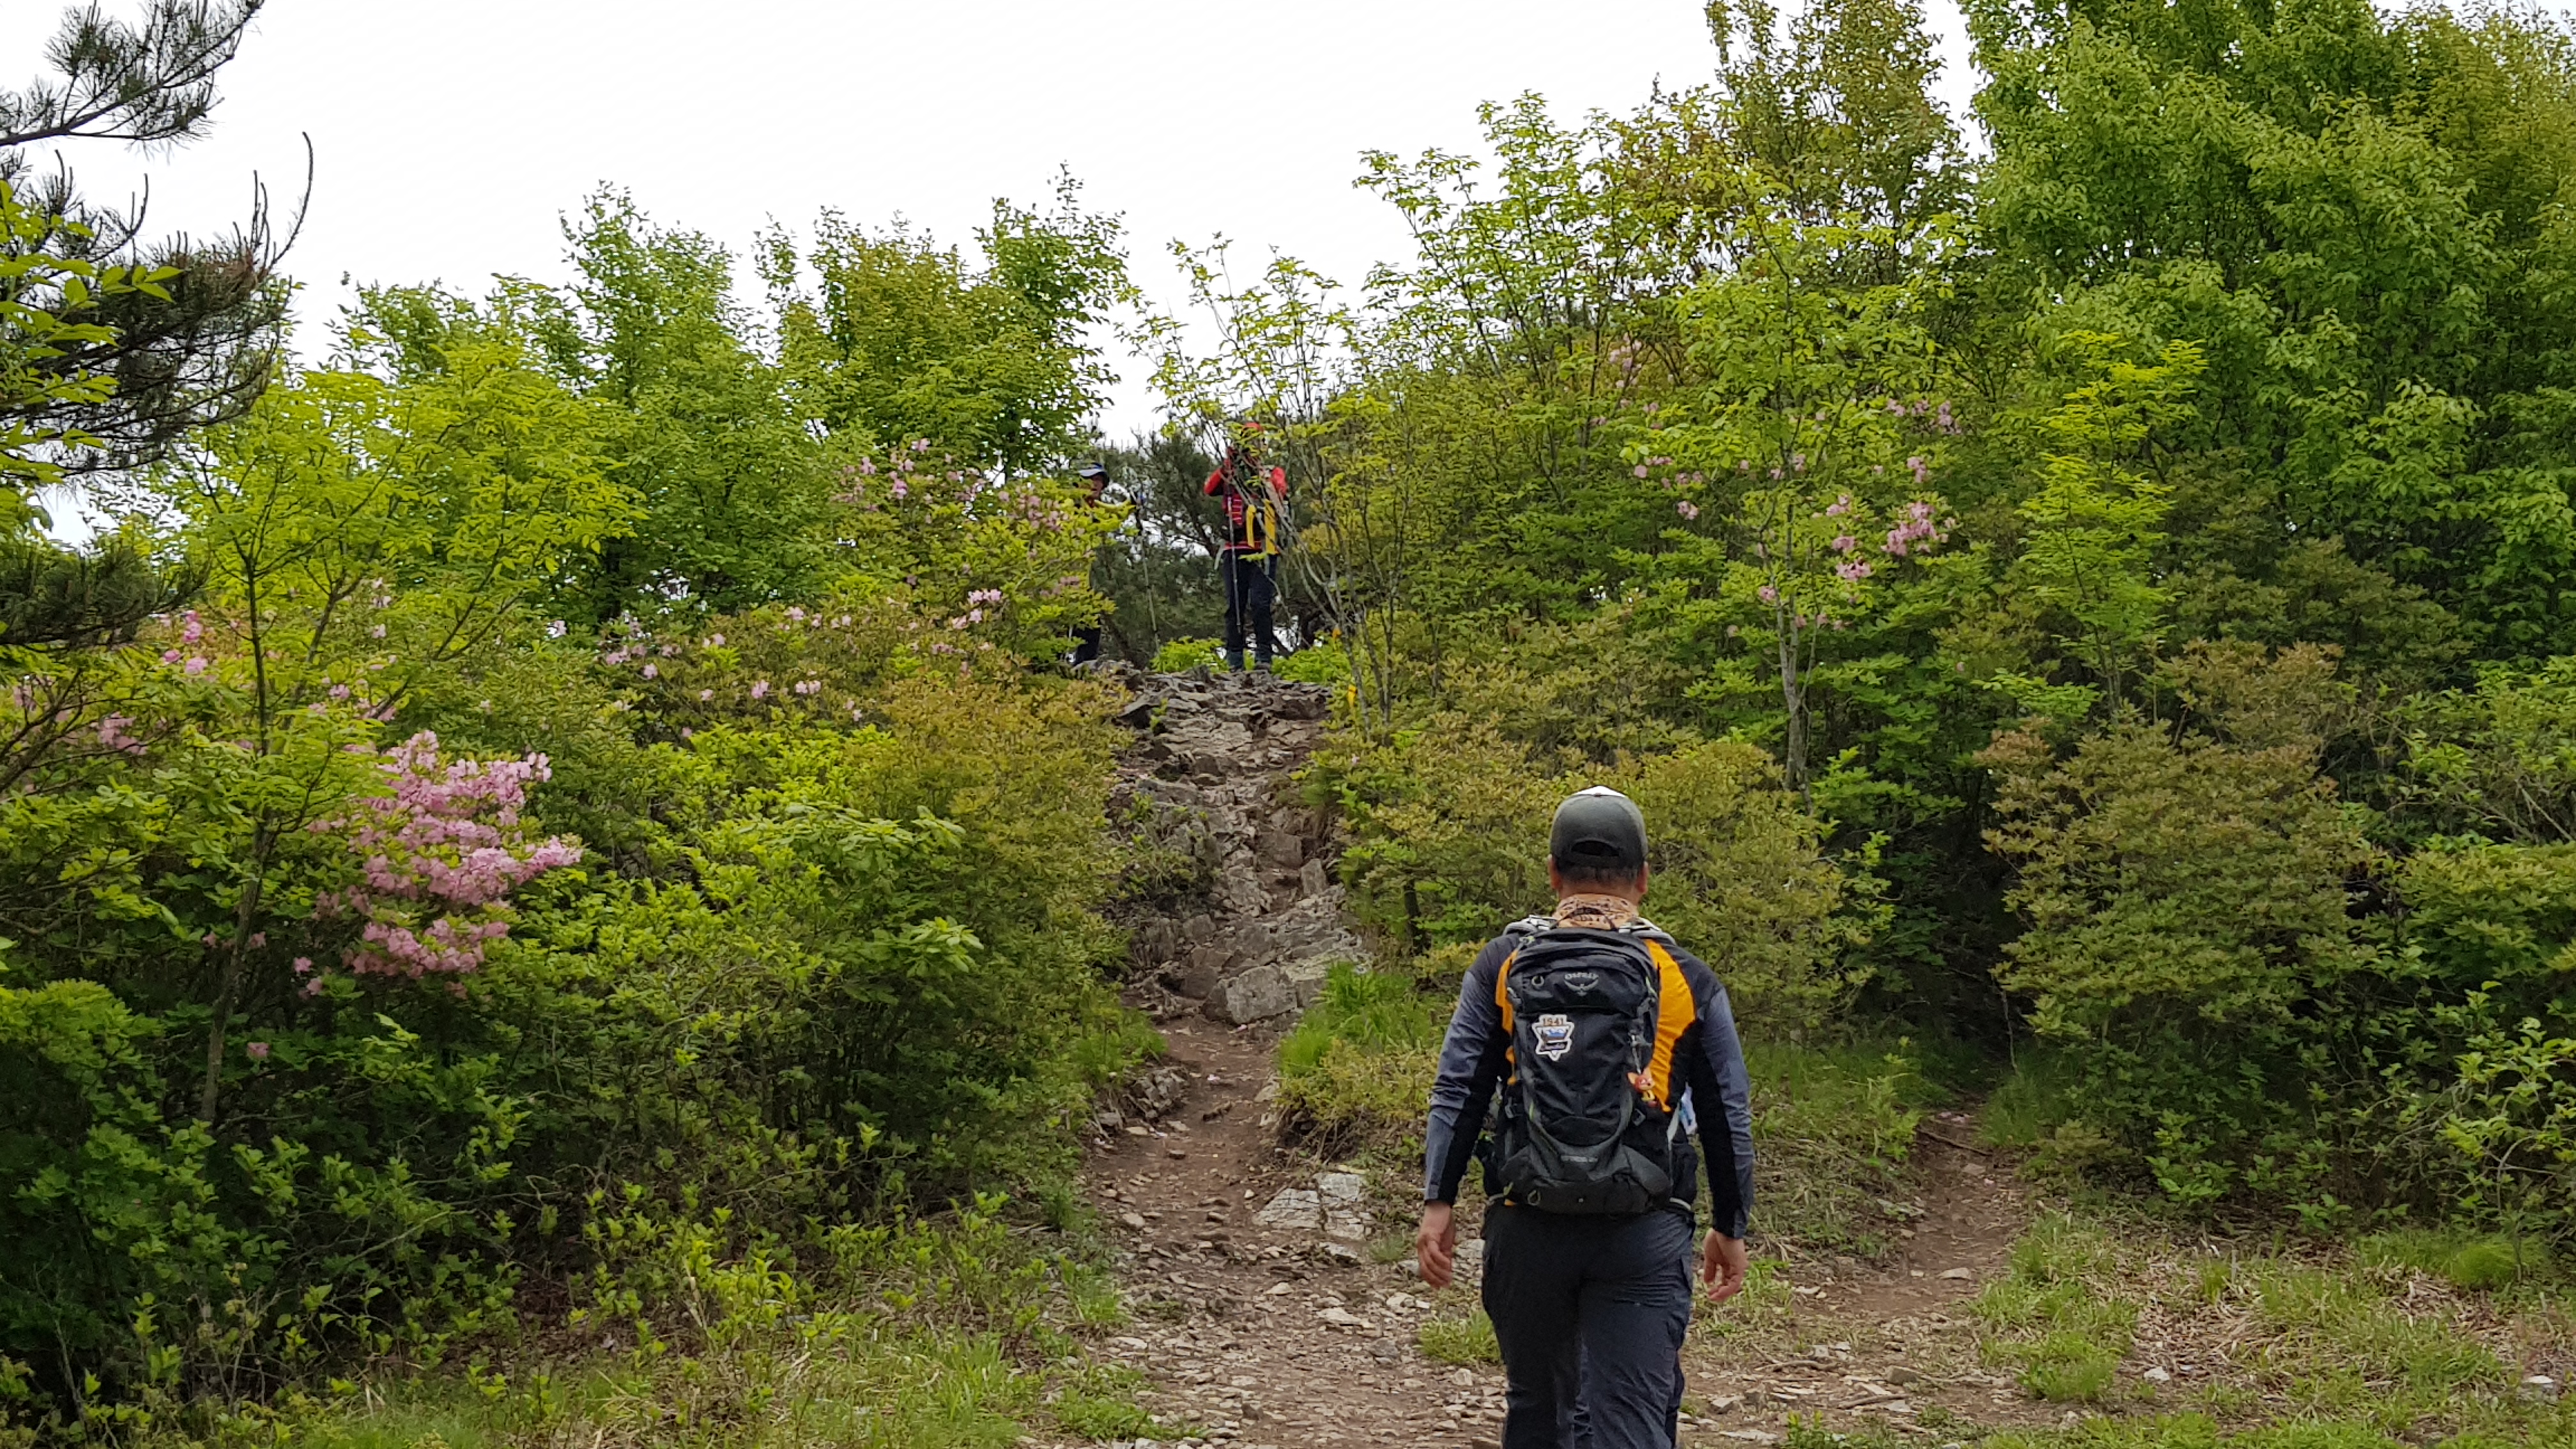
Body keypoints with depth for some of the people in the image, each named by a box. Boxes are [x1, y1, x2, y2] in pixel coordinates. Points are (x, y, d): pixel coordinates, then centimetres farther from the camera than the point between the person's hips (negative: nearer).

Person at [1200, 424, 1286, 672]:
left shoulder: (1273, 474, 14)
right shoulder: (1229, 476, 16)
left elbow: (1281, 491, -8)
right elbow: (1209, 490, -4)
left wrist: (1264, 480, -25)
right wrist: (1227, 464, -16)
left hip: (1263, 550, -2)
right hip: (1235, 550, 2)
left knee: (1260, 603, -11)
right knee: (1235, 605, 1)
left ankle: (1264, 657, -9)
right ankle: (1234, 662, 3)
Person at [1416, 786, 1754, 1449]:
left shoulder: (1503, 967, 5)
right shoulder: (1687, 981, 4)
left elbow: (1457, 1093, 2)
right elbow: (1728, 1117, 8)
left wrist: (1438, 1202, 5)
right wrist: (1730, 1227, 18)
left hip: (1526, 1226, 2)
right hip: (1643, 1237, -2)